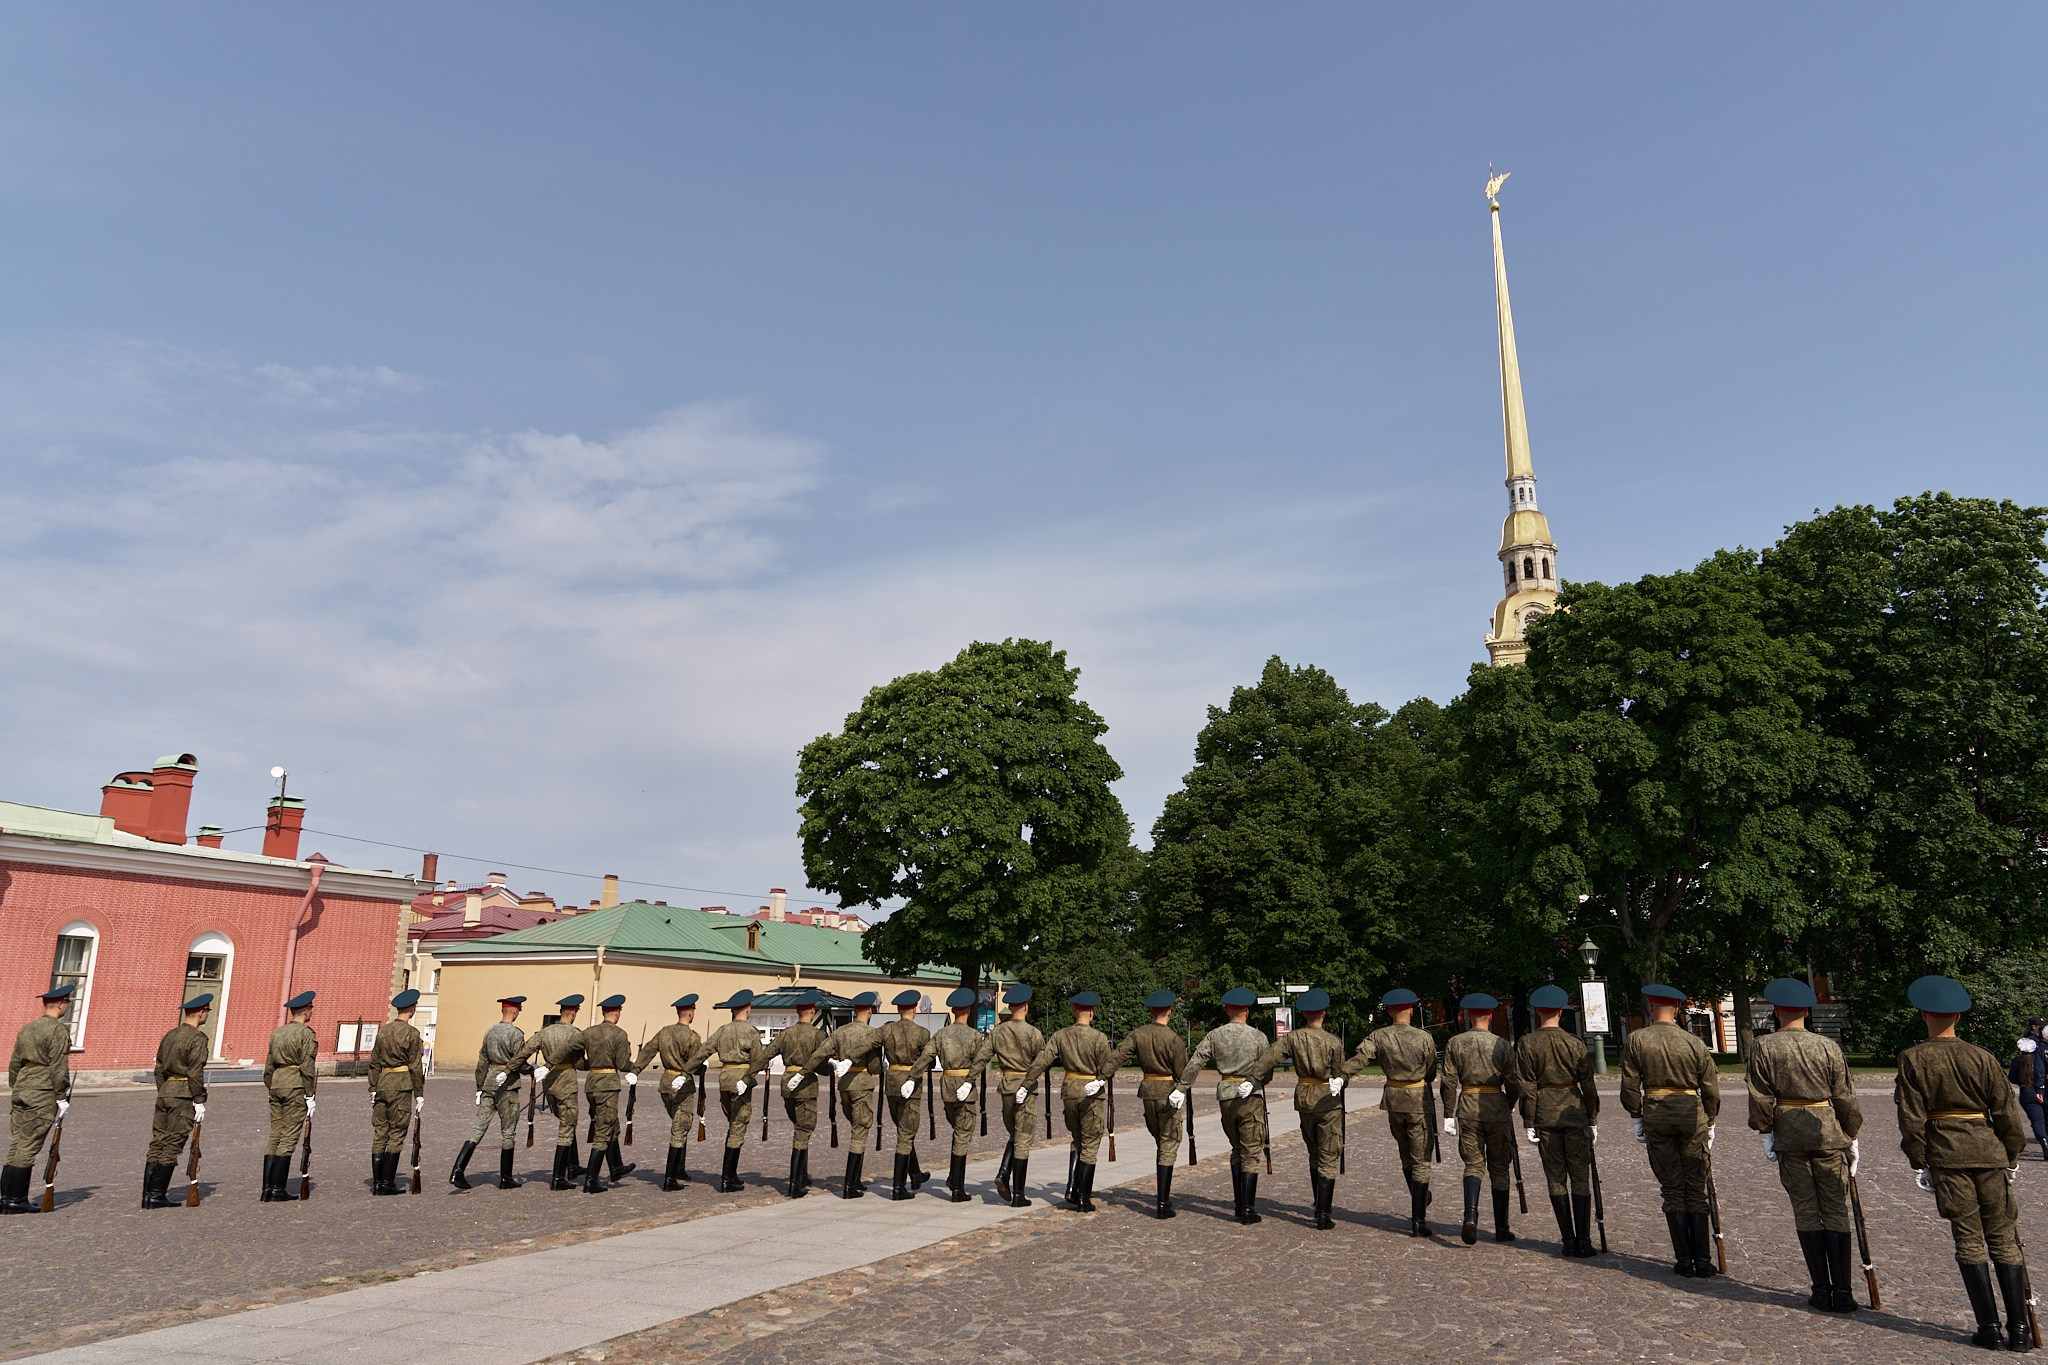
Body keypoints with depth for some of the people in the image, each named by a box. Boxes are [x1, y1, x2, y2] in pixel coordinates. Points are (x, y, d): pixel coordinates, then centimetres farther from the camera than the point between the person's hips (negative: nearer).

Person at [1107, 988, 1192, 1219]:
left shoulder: (1137, 1034, -1)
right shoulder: (1173, 1038, -13)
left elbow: (1117, 1056, -8)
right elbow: (1182, 1071, -11)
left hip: (1147, 1091, 5)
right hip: (1168, 1093, -5)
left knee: (1161, 1143, 23)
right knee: (1168, 1148, -1)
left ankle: (1163, 1196, 30)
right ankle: (1162, 1204, -3)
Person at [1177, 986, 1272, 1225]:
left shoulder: (1214, 1036, 1)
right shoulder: (1258, 1037, -4)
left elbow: (1194, 1064, -2)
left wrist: (1181, 1089, 2)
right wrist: (1252, 1081, 7)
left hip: (1225, 1096, 3)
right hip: (1250, 1097, -3)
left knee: (1236, 1149, 19)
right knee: (1250, 1154, 2)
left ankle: (1239, 1204, 19)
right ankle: (1248, 1211, 1)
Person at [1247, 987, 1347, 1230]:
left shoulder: (1293, 1037, -5)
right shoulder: (1333, 1042, -11)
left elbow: (1269, 1058, -15)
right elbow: (1340, 1075, -3)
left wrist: (1251, 1080, -8)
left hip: (1303, 1097, 4)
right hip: (1327, 1100, -4)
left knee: (1314, 1154, 23)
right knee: (1328, 1158, 1)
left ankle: (1319, 1202, 34)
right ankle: (1322, 1215, -5)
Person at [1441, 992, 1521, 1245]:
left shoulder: (1454, 1044, 0)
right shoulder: (1502, 1045, -2)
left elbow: (1449, 1082, -3)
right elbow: (1513, 1084, -4)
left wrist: (1449, 1115, 2)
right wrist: (1508, 1109, 14)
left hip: (1468, 1109, 0)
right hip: (1497, 1108, 0)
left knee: (1473, 1164, 7)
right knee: (1499, 1167, 11)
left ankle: (1471, 1214, -17)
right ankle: (1501, 1228, 15)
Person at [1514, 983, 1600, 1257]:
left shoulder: (1526, 1044, -4)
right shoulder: (1575, 1044, -4)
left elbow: (1525, 1087, -5)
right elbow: (1588, 1085, -1)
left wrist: (1529, 1123, 0)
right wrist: (1593, 1121, 8)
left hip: (1544, 1116, 0)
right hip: (1574, 1114, 0)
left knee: (1556, 1179, 7)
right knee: (1580, 1178, 6)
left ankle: (1568, 1240, 9)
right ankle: (1583, 1240, 4)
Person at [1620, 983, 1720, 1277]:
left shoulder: (1636, 1040, -2)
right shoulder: (1695, 1043, 0)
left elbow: (1630, 1085, -3)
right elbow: (1711, 1090, 4)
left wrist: (1637, 1119, 9)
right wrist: (1710, 1123, 16)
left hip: (1655, 1115, 0)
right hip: (1692, 1113, 0)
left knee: (1672, 1189, 8)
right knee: (1696, 1189, 8)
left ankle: (1684, 1261, 9)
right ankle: (1703, 1262, 8)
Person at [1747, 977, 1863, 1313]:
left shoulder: (1762, 1047, -3)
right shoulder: (1828, 1046, -1)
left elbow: (1760, 1098, -4)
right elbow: (1845, 1097, 3)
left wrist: (1765, 1135, 5)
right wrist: (1852, 1138, 13)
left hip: (1789, 1136, -1)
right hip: (1829, 1134, 1)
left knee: (1806, 1211, 6)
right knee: (1836, 1211, 7)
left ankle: (1822, 1291, 8)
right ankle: (1842, 1292, 5)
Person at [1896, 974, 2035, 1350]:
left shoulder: (1912, 1059, -3)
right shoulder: (1982, 1057, 0)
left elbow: (1911, 1117, -5)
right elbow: (2007, 1111, 3)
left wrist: (1918, 1163, 3)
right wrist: (2011, 1157, 16)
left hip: (1946, 1156, -1)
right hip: (1988, 1151, 2)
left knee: (1969, 1240, 4)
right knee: (2003, 1237, 8)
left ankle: (1989, 1327, 5)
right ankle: (2019, 1329, 7)